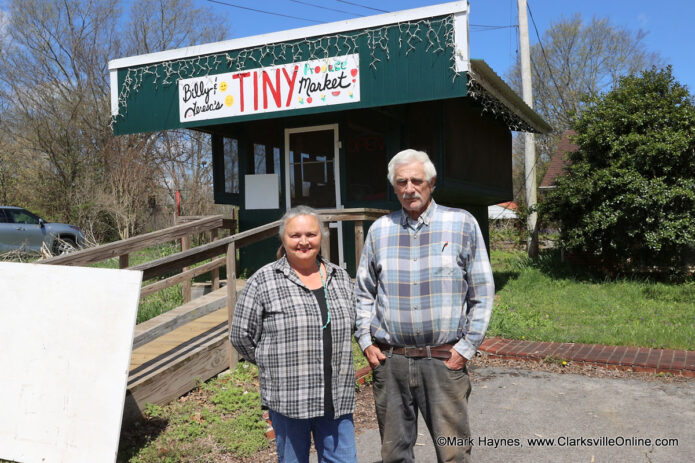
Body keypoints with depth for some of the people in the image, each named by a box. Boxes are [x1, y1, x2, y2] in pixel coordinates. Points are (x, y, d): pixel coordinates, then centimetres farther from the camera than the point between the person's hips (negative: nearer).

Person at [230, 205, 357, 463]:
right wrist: (271, 364, 4)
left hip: (337, 400, 4)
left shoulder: (341, 278, 9)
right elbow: (241, 335, -1)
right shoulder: (263, 282, -6)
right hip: (288, 401, -3)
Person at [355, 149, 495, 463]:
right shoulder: (380, 229, 7)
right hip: (389, 360, 3)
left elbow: (482, 292, 1)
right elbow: (363, 292, 15)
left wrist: (467, 347, -4)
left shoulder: (462, 224, 0)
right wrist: (366, 342, 5)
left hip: (444, 360, -2)